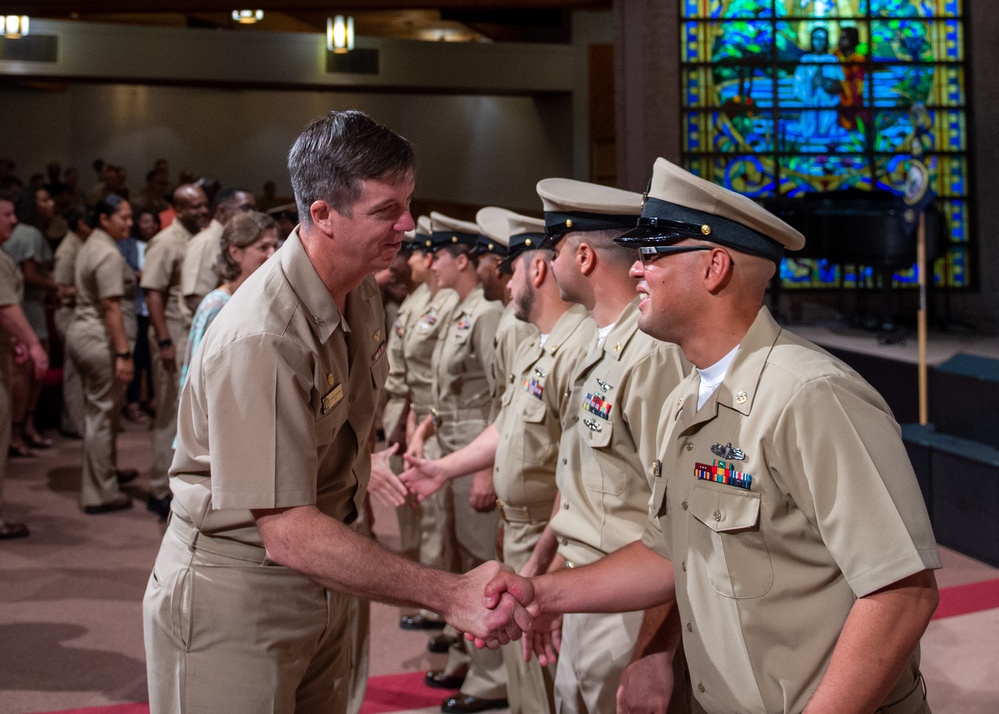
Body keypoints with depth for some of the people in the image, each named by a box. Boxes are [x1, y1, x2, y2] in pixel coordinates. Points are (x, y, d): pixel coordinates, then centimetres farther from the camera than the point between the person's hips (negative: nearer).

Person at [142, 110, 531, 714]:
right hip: (236, 601, -8)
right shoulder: (262, 339, -29)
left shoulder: (362, 294, 1)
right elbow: (288, 533, -33)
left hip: (323, 588, 8)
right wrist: (451, 595, -33)